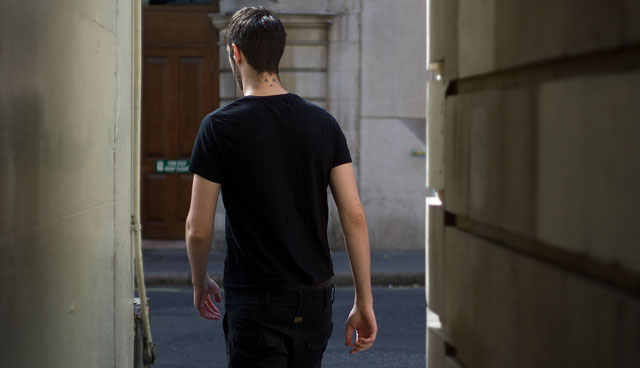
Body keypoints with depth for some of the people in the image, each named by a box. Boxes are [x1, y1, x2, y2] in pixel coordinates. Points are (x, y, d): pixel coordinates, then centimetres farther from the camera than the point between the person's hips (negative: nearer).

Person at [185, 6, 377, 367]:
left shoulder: (220, 126, -9)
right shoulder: (323, 123, 3)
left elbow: (199, 228, -6)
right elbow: (354, 216, -2)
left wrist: (200, 282, 13)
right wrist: (364, 302, 3)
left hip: (257, 303, -5)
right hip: (316, 300, 5)